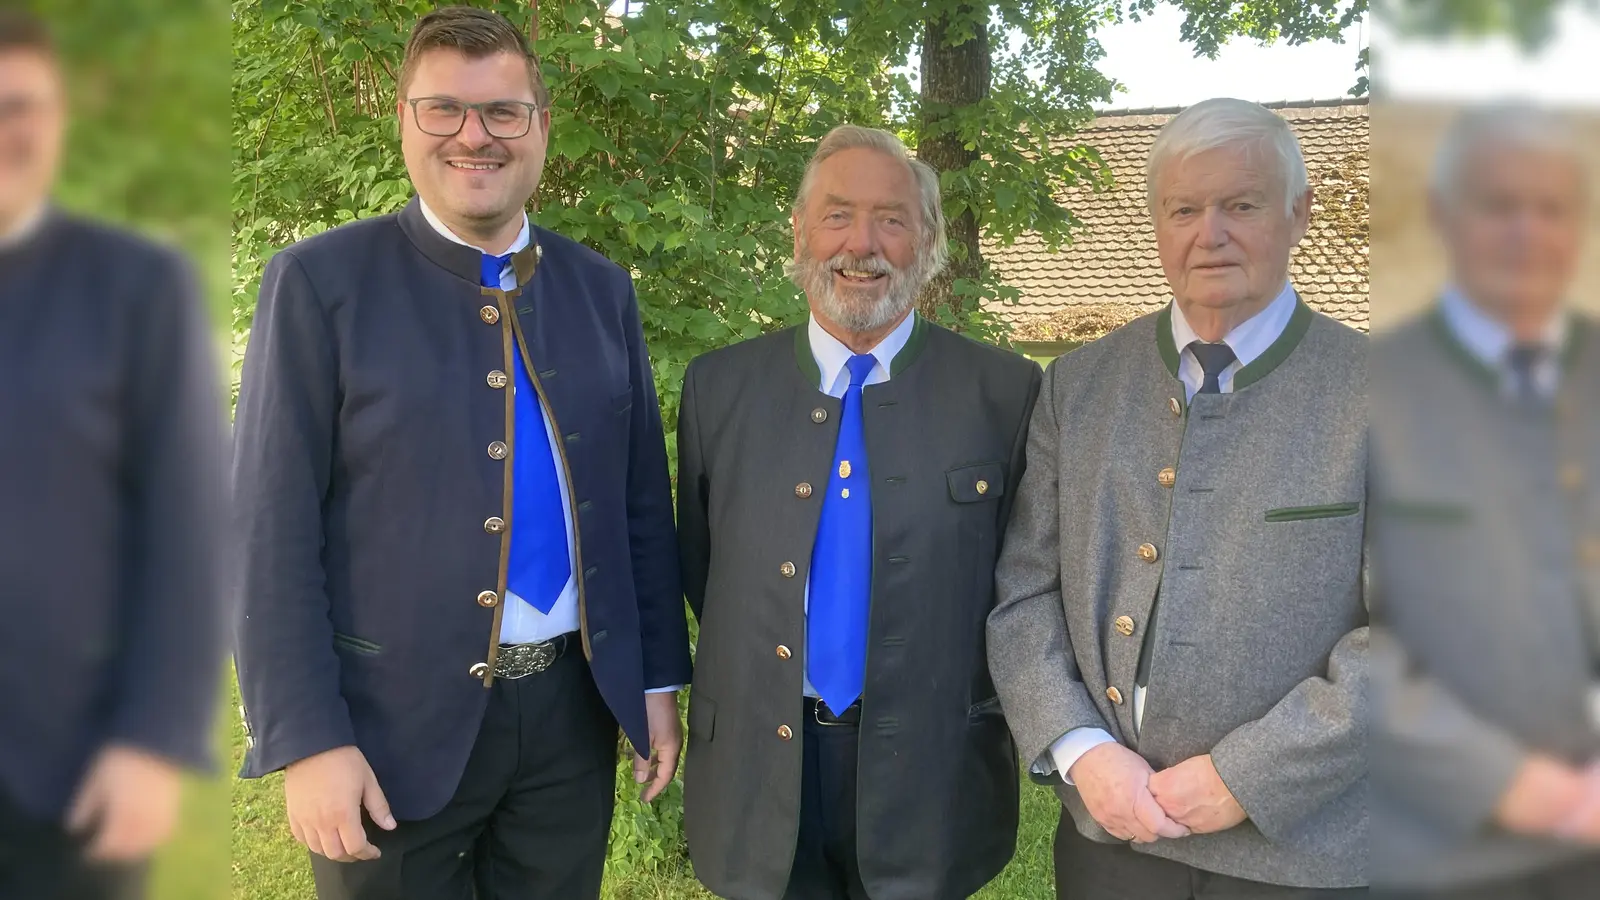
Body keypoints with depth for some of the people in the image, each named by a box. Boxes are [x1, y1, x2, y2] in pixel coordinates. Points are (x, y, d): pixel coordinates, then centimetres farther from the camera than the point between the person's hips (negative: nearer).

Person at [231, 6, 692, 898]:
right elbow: (274, 528, -8)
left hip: (575, 708, 4)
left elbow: (643, 500, 9)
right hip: (397, 723, -3)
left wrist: (661, 678, 8)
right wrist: (308, 737, -13)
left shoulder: (601, 289, 6)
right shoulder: (321, 281, -6)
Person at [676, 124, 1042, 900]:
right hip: (759, 771, 2)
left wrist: (966, 701, 0)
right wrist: (743, 684, 6)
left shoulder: (1005, 392, -6)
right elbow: (699, 567, 9)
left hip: (929, 776, -1)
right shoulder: (718, 386, 1)